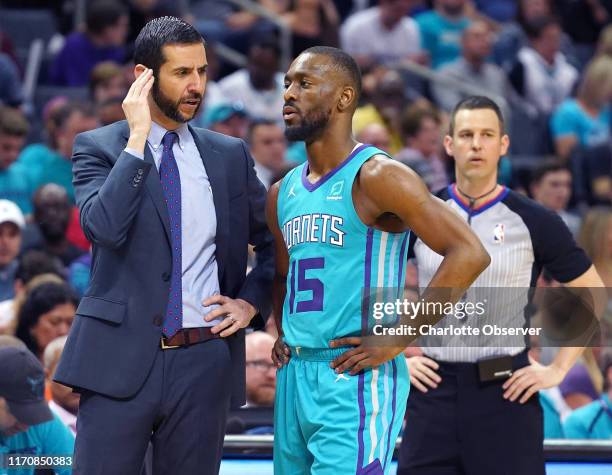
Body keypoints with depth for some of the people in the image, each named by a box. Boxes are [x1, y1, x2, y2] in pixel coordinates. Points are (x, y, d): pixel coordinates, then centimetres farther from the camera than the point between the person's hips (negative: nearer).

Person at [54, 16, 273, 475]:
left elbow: (276, 242, 22)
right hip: (121, 358, -3)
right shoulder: (98, 147, 1)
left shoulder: (230, 155, 10)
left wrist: (251, 301, 6)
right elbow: (105, 227, -18)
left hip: (204, 363, 3)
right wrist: (137, 137, -15)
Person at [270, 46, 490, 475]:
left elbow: (469, 255, -18)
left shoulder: (377, 177, -10)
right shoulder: (282, 194, 13)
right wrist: (281, 333, 13)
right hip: (294, 375, 8)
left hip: (356, 379, -8)